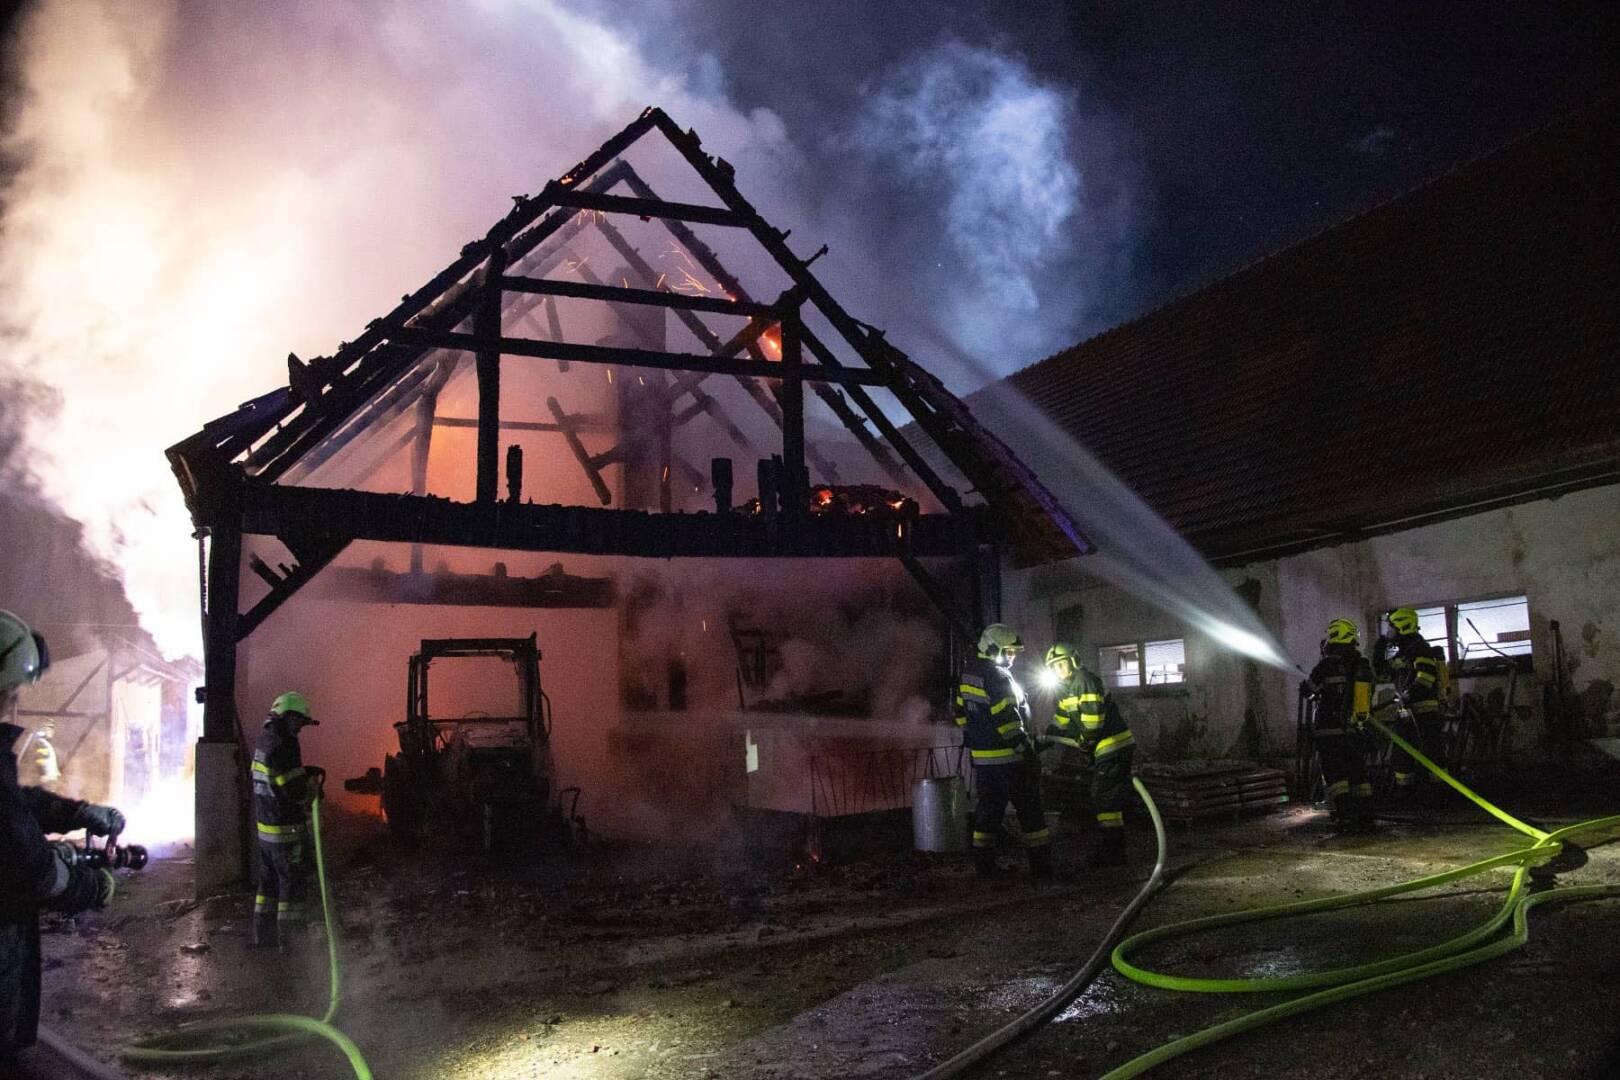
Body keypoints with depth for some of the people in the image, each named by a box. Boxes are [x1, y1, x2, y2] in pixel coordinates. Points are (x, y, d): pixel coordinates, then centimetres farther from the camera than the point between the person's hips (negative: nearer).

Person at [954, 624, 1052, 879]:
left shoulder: (968, 675, 10)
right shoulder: (998, 678, -16)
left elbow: (961, 713, 17)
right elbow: (1008, 722, -20)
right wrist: (1028, 751, -16)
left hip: (980, 757, 8)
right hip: (1009, 759, -8)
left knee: (987, 810, 13)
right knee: (1030, 811, 2)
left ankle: (984, 865, 14)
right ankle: (1041, 865, 5)